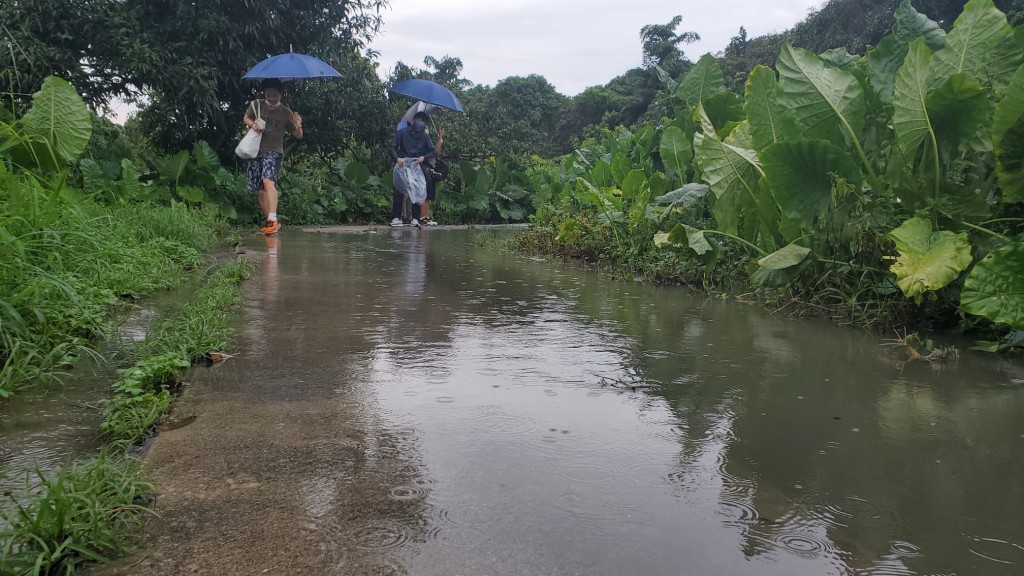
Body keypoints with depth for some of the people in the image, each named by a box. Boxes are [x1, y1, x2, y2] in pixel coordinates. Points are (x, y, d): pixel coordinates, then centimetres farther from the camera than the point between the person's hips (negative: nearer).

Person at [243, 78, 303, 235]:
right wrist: (252, 124, -4)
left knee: (268, 181, -29)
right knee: (260, 190, 7)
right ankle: (271, 223, 19)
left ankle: (273, 220, -39)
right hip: (255, 152, 4)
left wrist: (298, 126, -24)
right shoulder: (256, 105, 2)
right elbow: (246, 118, 20)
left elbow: (298, 136, -1)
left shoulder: (286, 113, -5)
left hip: (273, 152, -4)